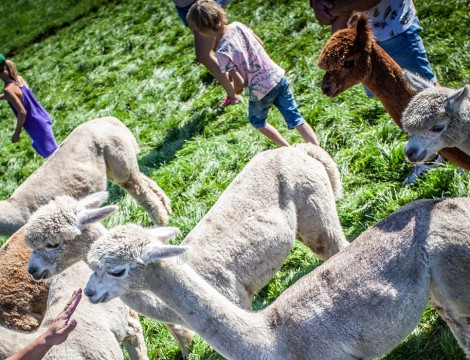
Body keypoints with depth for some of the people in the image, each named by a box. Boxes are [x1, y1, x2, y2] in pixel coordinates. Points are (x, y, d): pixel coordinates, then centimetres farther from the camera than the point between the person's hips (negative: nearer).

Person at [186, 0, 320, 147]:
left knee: (257, 121, 25)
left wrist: (236, 91, 2)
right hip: (278, 77, 5)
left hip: (260, 91, -5)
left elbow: (240, 82, -20)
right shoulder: (238, 25, -5)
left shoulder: (222, 52, -24)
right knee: (295, 118, 15)